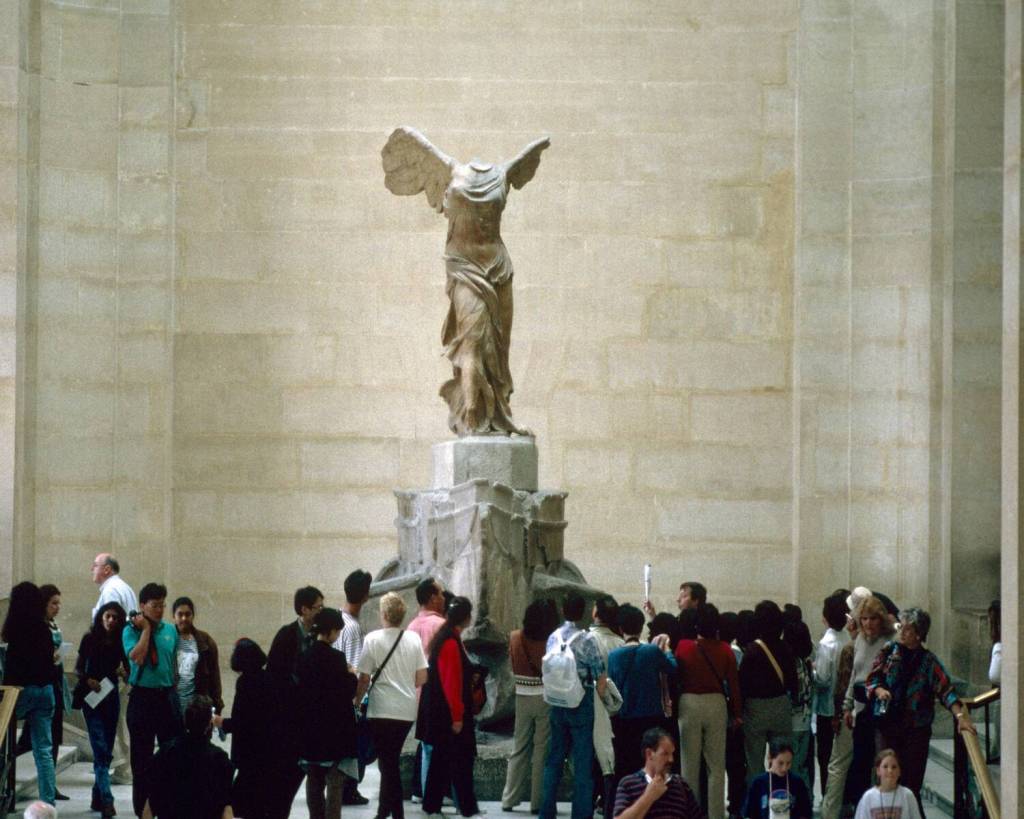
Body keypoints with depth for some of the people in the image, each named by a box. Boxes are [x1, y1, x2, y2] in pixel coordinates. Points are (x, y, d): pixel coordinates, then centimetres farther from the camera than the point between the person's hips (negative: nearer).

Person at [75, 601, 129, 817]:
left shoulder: (121, 642, 5)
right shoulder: (90, 639, -2)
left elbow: (128, 668, 9)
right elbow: (78, 667, 1)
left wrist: (124, 673, -13)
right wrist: (87, 680, -17)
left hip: (111, 697, 4)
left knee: (107, 750, 8)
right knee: (100, 749, -12)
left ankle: (97, 797, 19)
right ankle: (106, 800, -19)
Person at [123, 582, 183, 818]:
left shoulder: (170, 630, 6)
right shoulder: (131, 630, -4)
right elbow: (137, 657, -21)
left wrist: (174, 691, 13)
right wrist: (146, 628, -14)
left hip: (167, 696, 3)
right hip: (142, 697, -3)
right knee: (142, 757, 6)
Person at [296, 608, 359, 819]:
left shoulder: (304, 657, 2)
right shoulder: (335, 658, -16)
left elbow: (300, 687, 10)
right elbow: (347, 692, -15)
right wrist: (351, 676, 4)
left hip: (309, 726, 6)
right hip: (334, 728, -6)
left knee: (314, 780, 14)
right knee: (334, 781, -4)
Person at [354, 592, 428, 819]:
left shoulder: (373, 639, -8)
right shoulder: (413, 639, 2)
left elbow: (364, 678, -8)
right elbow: (422, 678, 4)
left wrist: (357, 701, 9)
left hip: (382, 710, -4)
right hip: (407, 710, 4)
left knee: (389, 764, 0)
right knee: (390, 761, 17)